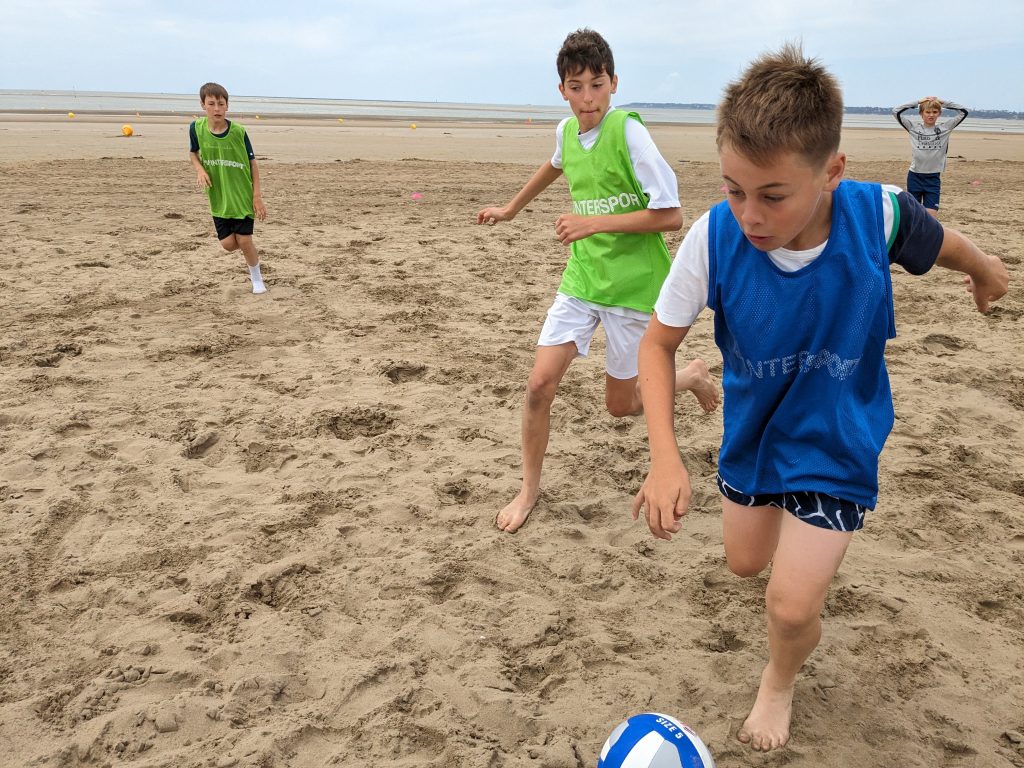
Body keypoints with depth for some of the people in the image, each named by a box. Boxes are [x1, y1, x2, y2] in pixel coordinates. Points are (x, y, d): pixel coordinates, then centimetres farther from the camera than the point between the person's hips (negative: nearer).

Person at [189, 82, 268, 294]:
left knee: (244, 240, -4)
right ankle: (252, 255, 36)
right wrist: (200, 170, -12)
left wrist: (257, 195, -9)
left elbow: (252, 163, -6)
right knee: (228, 243, 0)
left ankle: (257, 278, 22)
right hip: (218, 197, 2)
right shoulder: (196, 128, -9)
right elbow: (193, 153, 9)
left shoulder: (238, 131, -15)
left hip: (242, 195, -2)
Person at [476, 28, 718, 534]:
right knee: (539, 384, -6)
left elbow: (672, 216, -18)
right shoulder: (567, 130, 1)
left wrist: (596, 223, -20)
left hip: (634, 284, -5)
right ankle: (529, 488, 14)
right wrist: (511, 209, 35)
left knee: (621, 405, 7)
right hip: (581, 277, 5)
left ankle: (692, 376, 37)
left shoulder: (629, 131, -17)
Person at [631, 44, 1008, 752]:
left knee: (791, 605, -7)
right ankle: (816, 545, 57)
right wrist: (665, 457, -28)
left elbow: (938, 240, -2)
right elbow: (659, 342, -16)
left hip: (837, 441, -2)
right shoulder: (715, 237, -27)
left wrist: (983, 269, 21)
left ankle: (780, 683, 29)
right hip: (751, 430, 2)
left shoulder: (877, 215, -27)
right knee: (746, 562, 21)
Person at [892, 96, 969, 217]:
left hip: (933, 177, 0)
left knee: (931, 216, -5)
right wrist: (918, 102, -6)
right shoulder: (914, 126, 0)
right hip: (915, 176, 0)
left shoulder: (945, 126, 2)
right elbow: (896, 111, -5)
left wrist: (942, 102, -1)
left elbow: (963, 112, 1)